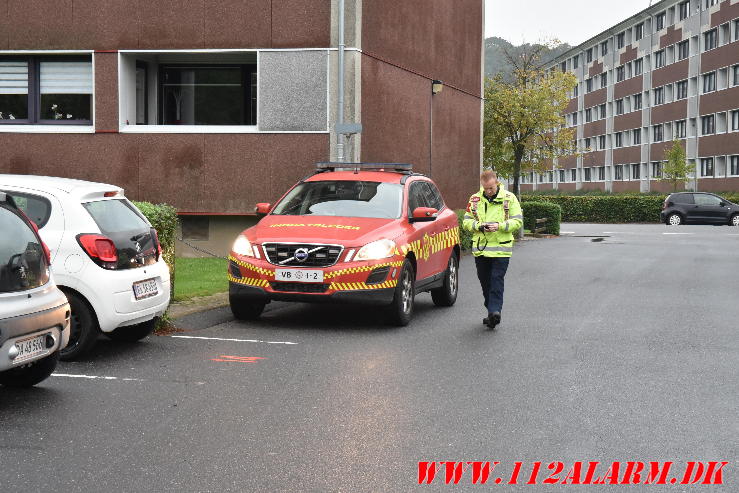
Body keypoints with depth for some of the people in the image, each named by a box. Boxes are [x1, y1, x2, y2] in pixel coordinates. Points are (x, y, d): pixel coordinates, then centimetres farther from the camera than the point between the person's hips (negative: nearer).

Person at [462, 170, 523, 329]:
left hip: (501, 249, -4)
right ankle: (492, 311, 21)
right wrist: (480, 226, -12)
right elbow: (466, 222, 8)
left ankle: (495, 311, -14)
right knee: (485, 282, 9)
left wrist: (499, 226, -16)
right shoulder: (475, 199, 7)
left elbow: (518, 222, -2)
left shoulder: (509, 198, 0)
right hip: (480, 249, 4)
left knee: (497, 280, -12)